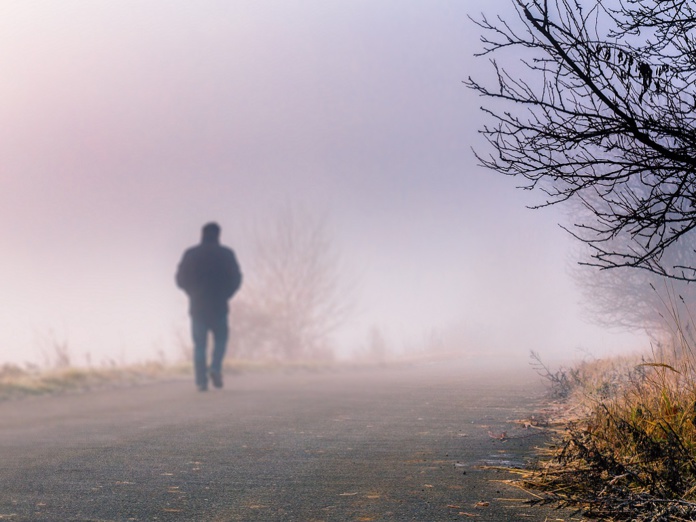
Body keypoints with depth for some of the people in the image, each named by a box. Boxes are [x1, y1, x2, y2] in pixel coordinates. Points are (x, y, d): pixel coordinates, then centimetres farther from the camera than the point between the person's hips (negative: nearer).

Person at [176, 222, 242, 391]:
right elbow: (236, 279, -1)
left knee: (199, 344, 5)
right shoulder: (226, 254, -2)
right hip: (219, 306, -1)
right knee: (220, 339, 13)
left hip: (197, 306, 1)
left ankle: (201, 380, -2)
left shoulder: (190, 254, 2)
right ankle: (215, 368, -10)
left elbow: (181, 279, 3)